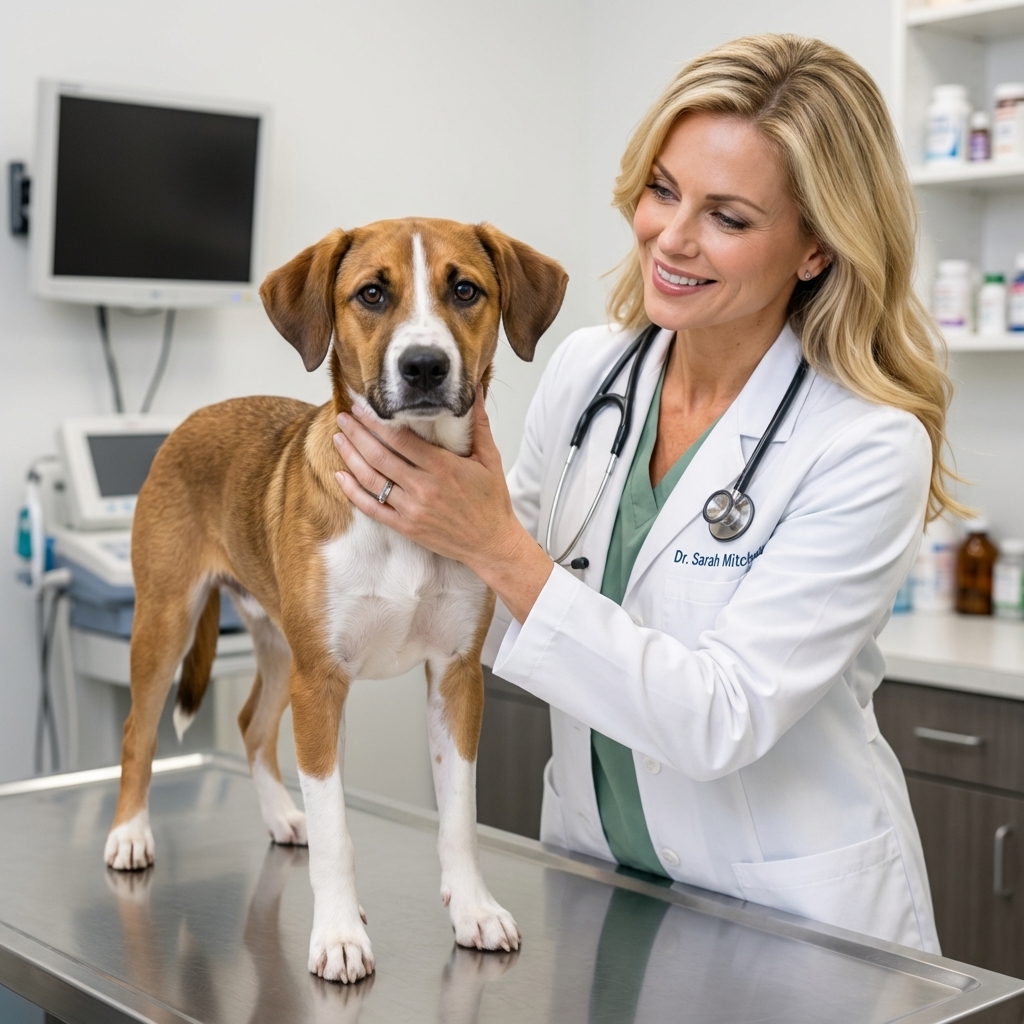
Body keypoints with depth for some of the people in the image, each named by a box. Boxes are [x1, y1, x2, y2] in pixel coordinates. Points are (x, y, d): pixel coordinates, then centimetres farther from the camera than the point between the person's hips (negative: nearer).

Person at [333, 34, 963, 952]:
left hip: (792, 919, -4)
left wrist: (497, 548, -31)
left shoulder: (869, 447, -21)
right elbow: (509, 622, 6)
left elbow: (722, 721, -27)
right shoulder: (584, 371, -5)